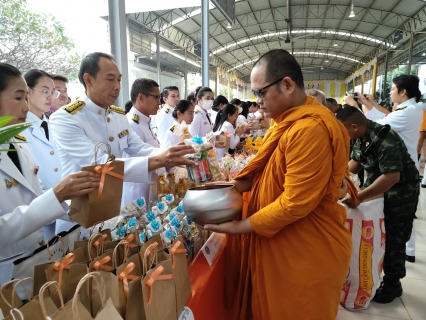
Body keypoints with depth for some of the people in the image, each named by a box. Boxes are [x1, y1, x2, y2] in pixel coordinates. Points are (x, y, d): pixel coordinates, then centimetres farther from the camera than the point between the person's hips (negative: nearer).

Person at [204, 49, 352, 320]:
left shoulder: (310, 128, -26)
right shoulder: (289, 120, 8)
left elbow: (296, 202, -26)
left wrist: (240, 226, -19)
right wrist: (235, 185, -2)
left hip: (305, 253, -9)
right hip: (282, 245, 9)